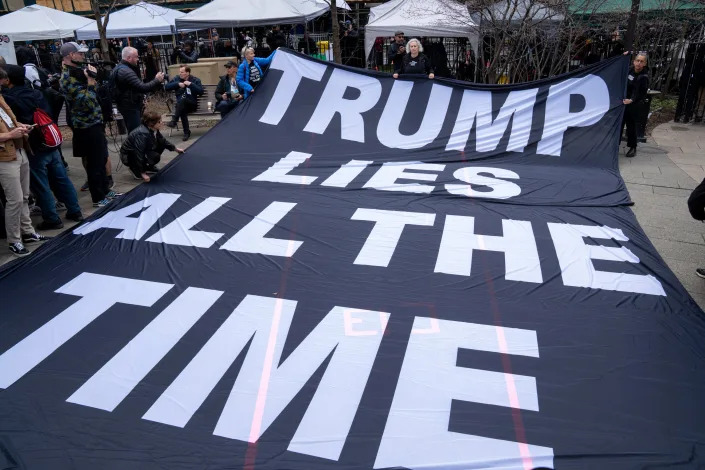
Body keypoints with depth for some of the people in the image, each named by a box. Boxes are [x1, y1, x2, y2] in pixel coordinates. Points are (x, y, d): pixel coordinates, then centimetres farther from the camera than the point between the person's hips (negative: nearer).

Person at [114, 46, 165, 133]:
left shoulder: (118, 68, 15)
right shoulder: (126, 71, -21)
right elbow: (142, 88, -28)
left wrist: (141, 99, 16)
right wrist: (157, 80, -17)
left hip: (126, 105, 11)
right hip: (131, 107, -11)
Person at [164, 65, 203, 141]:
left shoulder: (195, 80, 4)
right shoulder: (177, 78, 11)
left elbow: (201, 92, -10)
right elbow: (167, 87, 2)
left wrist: (191, 84, -16)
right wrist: (178, 84, -10)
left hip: (191, 104, -2)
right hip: (181, 104, 2)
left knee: (183, 99, -36)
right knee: (182, 110, -34)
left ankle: (174, 121, -40)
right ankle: (186, 132, -29)